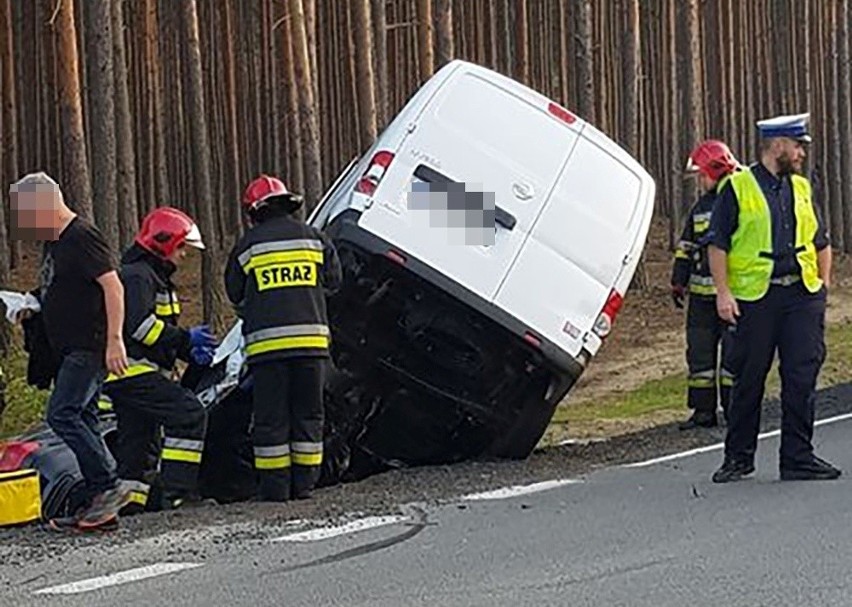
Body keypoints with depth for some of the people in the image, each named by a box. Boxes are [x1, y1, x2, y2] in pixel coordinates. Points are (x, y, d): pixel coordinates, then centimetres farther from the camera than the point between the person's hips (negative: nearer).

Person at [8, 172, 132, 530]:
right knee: (81, 420, 7)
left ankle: (109, 485, -14)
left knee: (62, 414, -17)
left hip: (90, 348, -10)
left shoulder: (82, 238, -13)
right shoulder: (55, 242, 18)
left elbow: (112, 286, -19)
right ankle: (98, 502, 9)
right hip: (70, 350, 10)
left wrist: (114, 339, -23)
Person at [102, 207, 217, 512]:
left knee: (140, 442, 12)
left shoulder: (157, 278, 25)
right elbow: (138, 325, -23)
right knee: (189, 413, -19)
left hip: (133, 375, 11)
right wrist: (186, 339, -18)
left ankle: (130, 499, 15)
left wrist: (190, 351, 8)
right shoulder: (137, 275, -10)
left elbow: (161, 334, 26)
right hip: (132, 370, -11)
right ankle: (178, 489, -22)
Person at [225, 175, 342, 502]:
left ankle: (274, 485, 2)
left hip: (266, 341, -1)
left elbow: (234, 293, 13)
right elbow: (334, 279, 18)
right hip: (311, 337, 2)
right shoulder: (314, 238, 8)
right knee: (308, 413, 10)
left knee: (270, 416, 3)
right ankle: (304, 482, 9)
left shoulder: (247, 245, 4)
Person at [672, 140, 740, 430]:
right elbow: (686, 247, 22)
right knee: (700, 351, 6)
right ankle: (703, 411, 12)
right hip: (701, 294, 7)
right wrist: (679, 282, 16)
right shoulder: (700, 207, 16)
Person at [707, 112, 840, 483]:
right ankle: (738, 458, 15)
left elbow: (820, 241, 24)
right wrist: (723, 293, -10)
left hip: (802, 296, 4)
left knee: (802, 379, 0)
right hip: (754, 297, -4)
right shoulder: (737, 187, -2)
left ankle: (798, 458, 7)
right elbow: (718, 244, -3)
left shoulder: (801, 188, 15)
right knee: (748, 380, 4)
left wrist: (824, 281, 12)